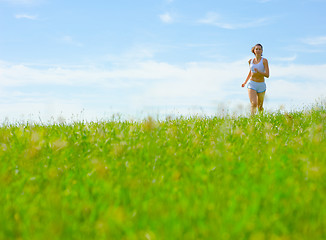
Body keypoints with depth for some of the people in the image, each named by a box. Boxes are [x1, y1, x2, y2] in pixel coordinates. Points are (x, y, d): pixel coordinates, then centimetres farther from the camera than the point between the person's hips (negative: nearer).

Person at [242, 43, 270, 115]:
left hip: (261, 86, -1)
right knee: (253, 104, -22)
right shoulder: (250, 61, 4)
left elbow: (267, 75, -13)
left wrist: (259, 72, -30)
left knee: (260, 107, 13)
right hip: (252, 85, 1)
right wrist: (245, 82, 21)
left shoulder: (264, 60, -7)